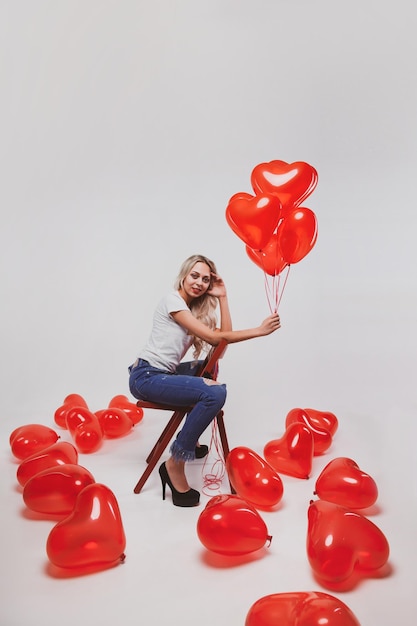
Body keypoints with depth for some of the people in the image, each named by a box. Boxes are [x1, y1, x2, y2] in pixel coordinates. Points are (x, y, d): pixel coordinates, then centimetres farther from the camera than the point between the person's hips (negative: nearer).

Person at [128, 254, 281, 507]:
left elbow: (224, 335, 4)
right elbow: (213, 338, -16)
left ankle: (191, 440, 30)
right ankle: (175, 464, -17)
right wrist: (259, 331, -17)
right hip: (146, 377, -10)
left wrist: (222, 297, 3)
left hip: (162, 373, 10)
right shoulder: (172, 300, -10)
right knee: (215, 392, -24)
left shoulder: (196, 308, 16)